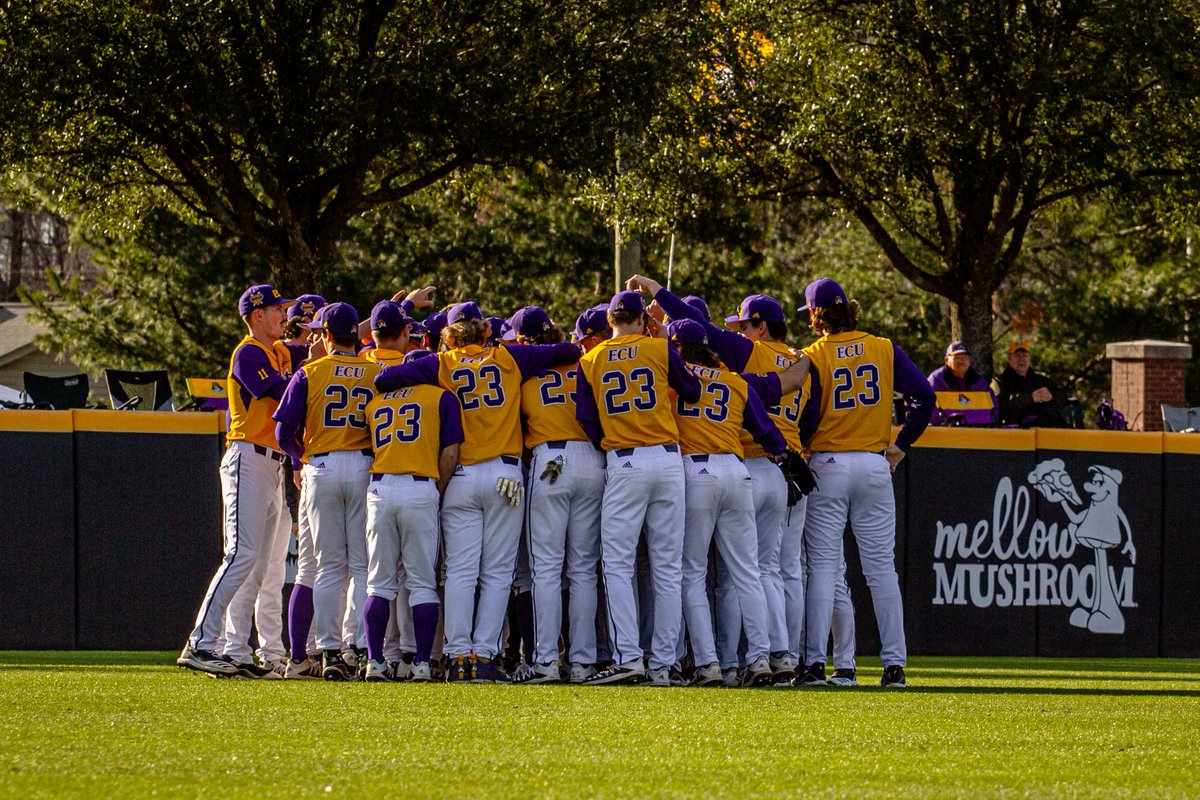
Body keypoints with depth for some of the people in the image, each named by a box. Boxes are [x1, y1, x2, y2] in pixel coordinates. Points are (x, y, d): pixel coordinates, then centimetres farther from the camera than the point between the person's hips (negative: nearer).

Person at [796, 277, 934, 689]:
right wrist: (900, 445, 6)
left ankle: (815, 662, -7)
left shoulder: (813, 358, -5)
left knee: (822, 565, -1)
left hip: (827, 466, -3)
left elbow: (806, 421, -10)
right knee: (881, 566, 5)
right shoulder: (885, 350, 4)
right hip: (875, 465, 3)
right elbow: (924, 396, -2)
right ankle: (894, 663, 1)